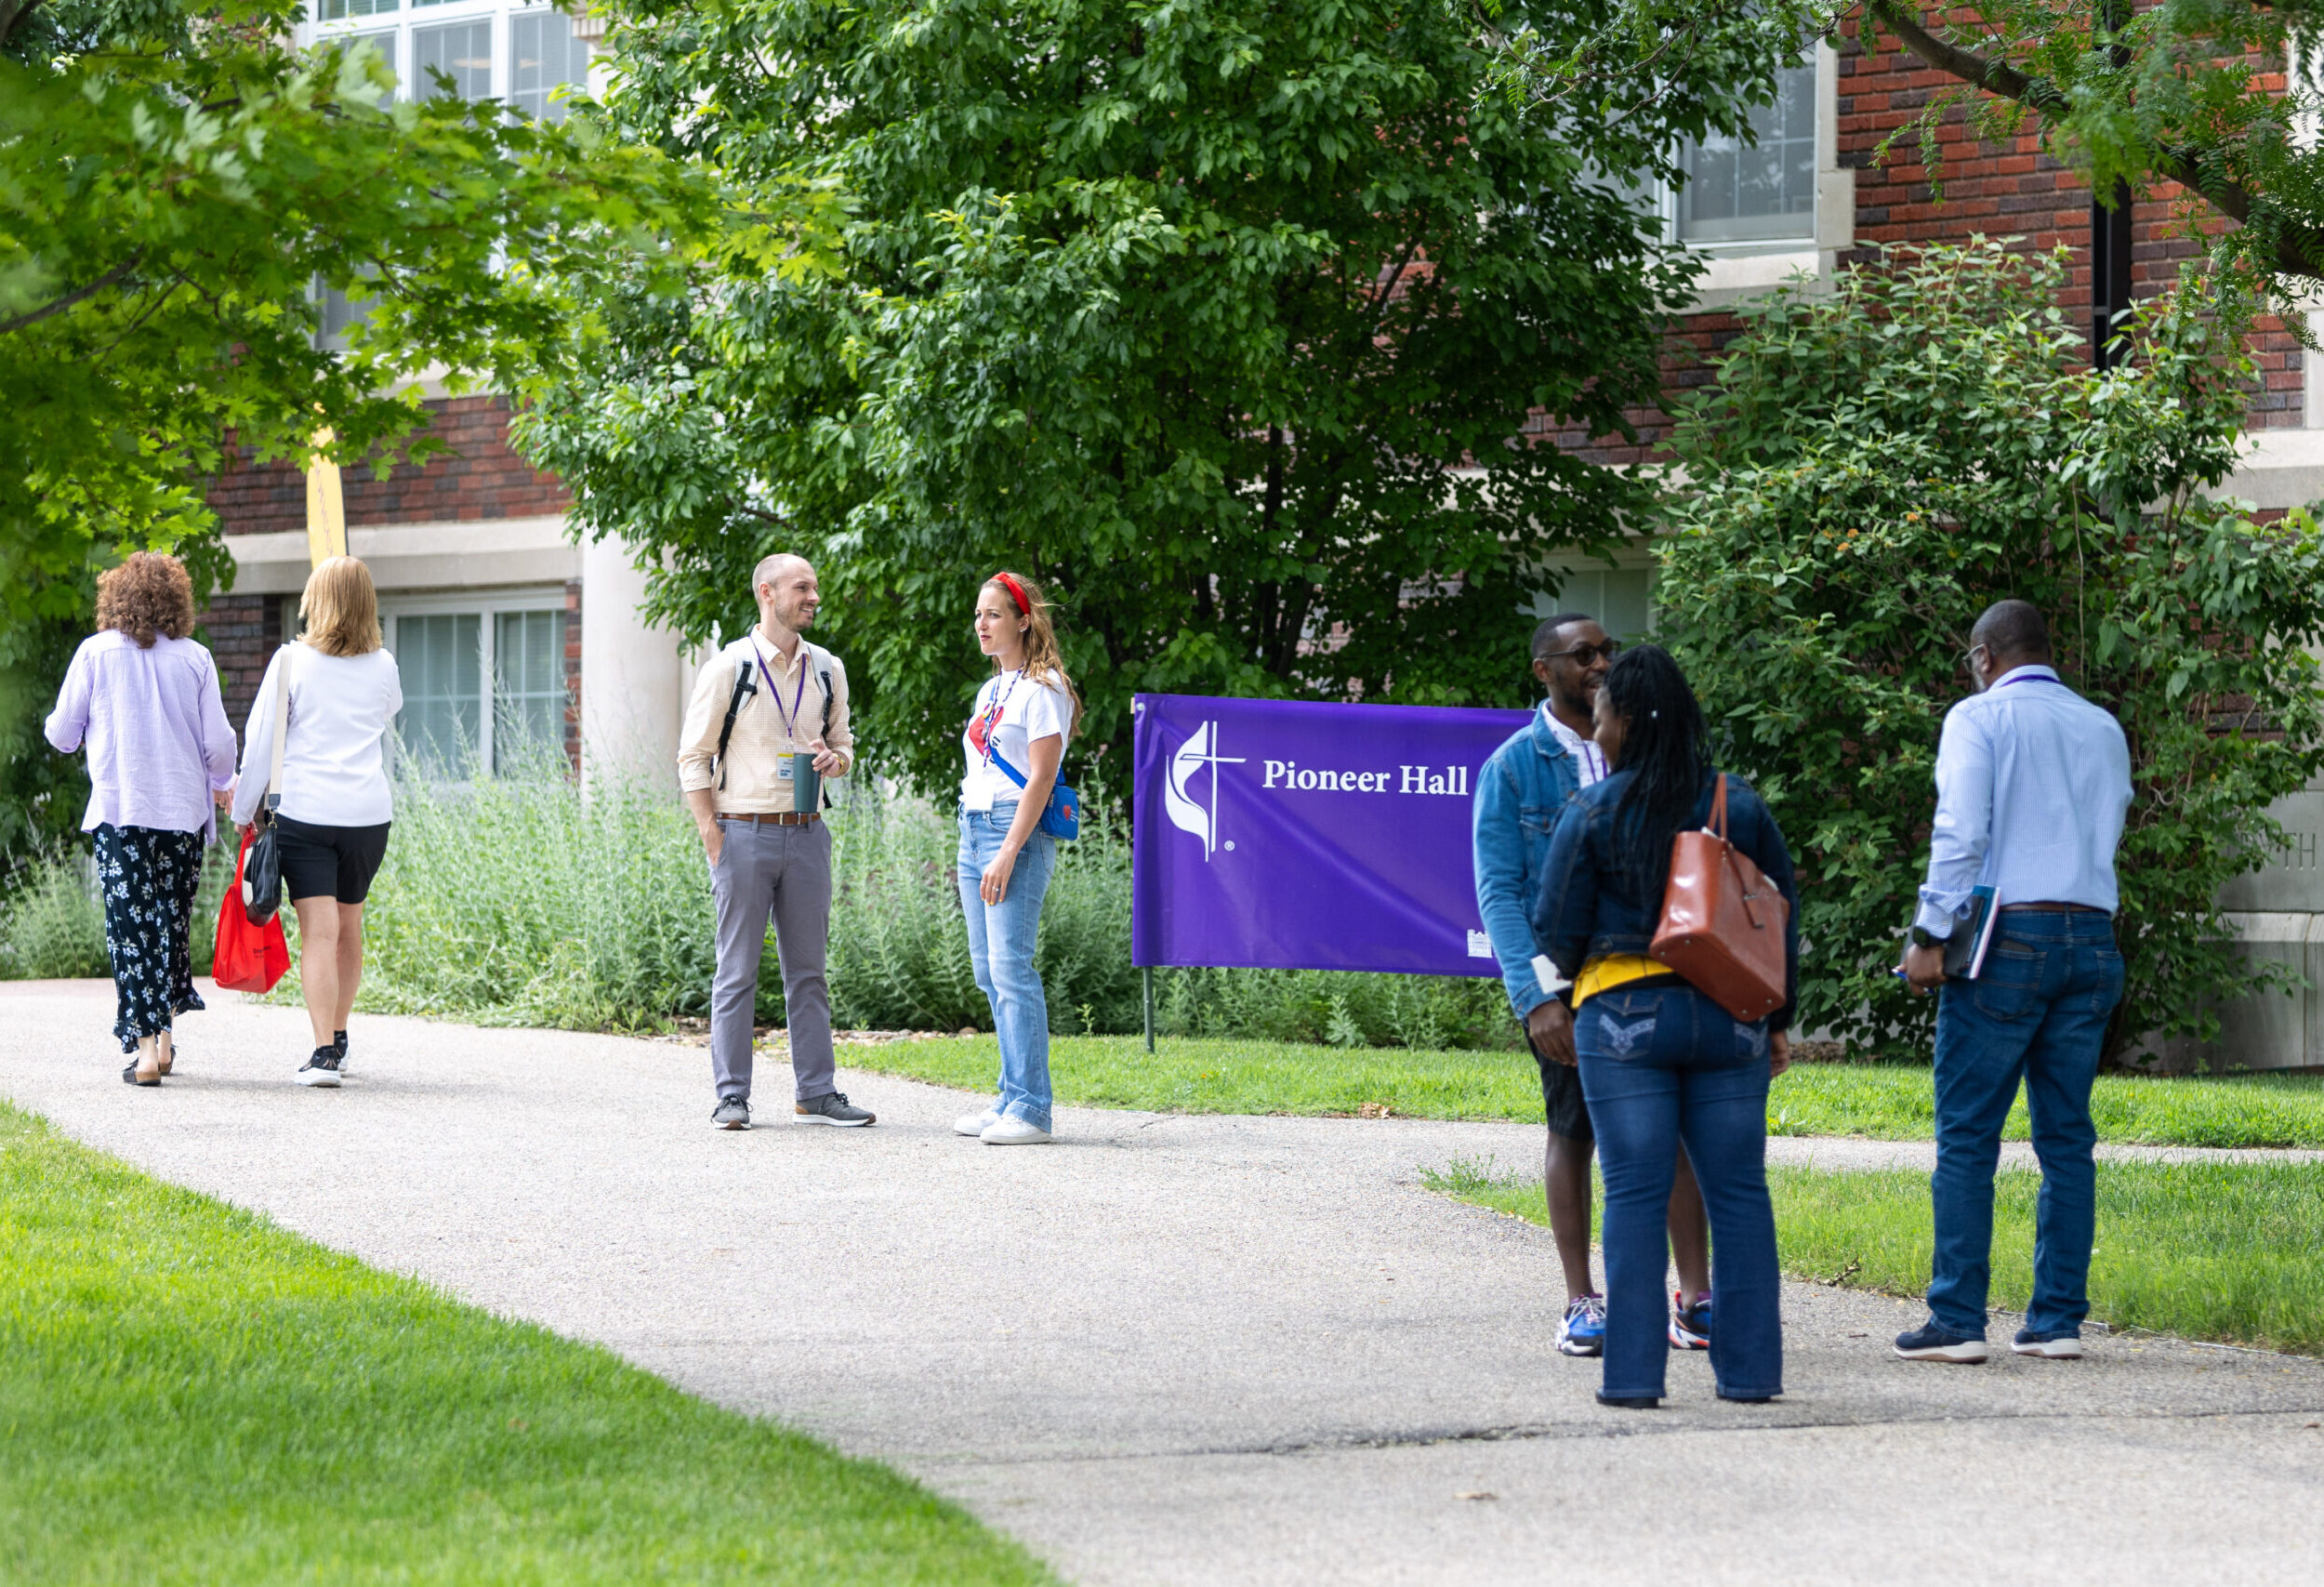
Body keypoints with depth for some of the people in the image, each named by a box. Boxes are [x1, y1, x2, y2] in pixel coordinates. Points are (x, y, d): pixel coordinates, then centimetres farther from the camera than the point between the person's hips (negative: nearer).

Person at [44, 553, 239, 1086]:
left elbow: (61, 734, 4)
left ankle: (144, 1046, -10)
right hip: (183, 811, 2)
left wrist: (60, 728, 28)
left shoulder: (96, 653, -2)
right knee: (174, 921, 15)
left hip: (118, 809, -2)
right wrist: (221, 783, 23)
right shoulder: (195, 659, 0)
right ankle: (166, 1034, 19)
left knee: (129, 925, -2)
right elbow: (219, 744, 1)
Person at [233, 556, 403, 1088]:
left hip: (304, 812, -3)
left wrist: (245, 809, 9)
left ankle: (324, 1051, -17)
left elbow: (260, 739, -1)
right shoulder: (384, 667, 6)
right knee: (349, 925, 18)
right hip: (369, 813, 3)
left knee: (318, 932, -7)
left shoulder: (292, 661, -4)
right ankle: (338, 1040, 29)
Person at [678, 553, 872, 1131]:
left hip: (807, 833, 4)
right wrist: (713, 840, -9)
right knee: (738, 970, -1)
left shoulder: (827, 670, 11)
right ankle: (731, 1096, 3)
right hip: (744, 833, -4)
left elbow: (843, 742, 22)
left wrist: (835, 758, -4)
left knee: (808, 969, 7)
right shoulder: (729, 667, -4)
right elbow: (694, 757, -2)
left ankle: (816, 1094, 11)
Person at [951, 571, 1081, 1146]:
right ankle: (1012, 1099, 11)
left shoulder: (1041, 689, -8)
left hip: (1018, 830, -9)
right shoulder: (990, 690, 19)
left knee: (1010, 967, -14)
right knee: (988, 970, 7)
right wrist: (975, 852, 17)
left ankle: (1030, 1109, -14)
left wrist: (1007, 855, -20)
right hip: (974, 828, 9)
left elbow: (1040, 779, -14)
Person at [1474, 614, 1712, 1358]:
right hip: (1563, 975, -2)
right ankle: (1581, 1303, 11)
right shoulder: (1514, 766, 1)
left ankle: (1694, 1298, 0)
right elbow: (1499, 892, -4)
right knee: (1573, 1129, 2)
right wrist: (1538, 997, -14)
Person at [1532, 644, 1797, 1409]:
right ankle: (1749, 1367, 7)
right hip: (1728, 1018, 3)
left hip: (1624, 1016, -3)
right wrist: (1778, 1021, 18)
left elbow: (1556, 931, -2)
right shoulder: (1741, 806, 5)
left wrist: (1569, 981, 20)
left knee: (1634, 1194, 0)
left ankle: (1634, 1372, -3)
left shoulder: (1593, 813, -5)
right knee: (1738, 1192, 7)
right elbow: (1784, 920, 9)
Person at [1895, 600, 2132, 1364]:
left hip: (2007, 936, -5)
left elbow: (1960, 832, -11)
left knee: (1967, 1136, -3)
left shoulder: (1978, 719, -1)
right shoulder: (2103, 729, 16)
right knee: (2067, 1137, 7)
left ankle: (1958, 1321, -7)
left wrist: (1930, 935, -10)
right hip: (2092, 940, 5)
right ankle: (2059, 1319, 5)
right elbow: (2108, 836, 19)